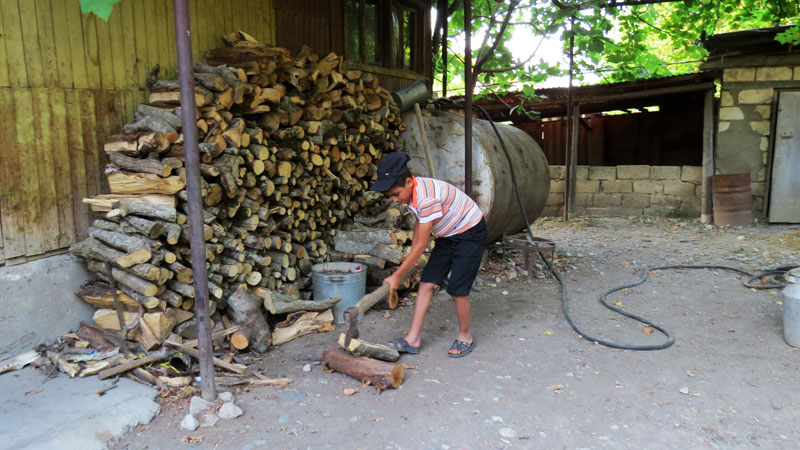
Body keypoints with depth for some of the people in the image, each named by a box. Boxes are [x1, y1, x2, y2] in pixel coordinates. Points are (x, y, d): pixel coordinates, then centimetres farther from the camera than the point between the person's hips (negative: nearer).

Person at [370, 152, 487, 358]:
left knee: (457, 289, -9)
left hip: (470, 234, -9)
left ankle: (465, 336, 16)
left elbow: (421, 245, -29)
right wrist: (412, 255, 19)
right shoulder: (411, 191, -7)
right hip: (448, 236, 9)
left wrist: (397, 276, -22)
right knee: (426, 283, 1)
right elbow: (419, 221, 14)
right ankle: (413, 339, 4)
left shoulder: (427, 197, -35)